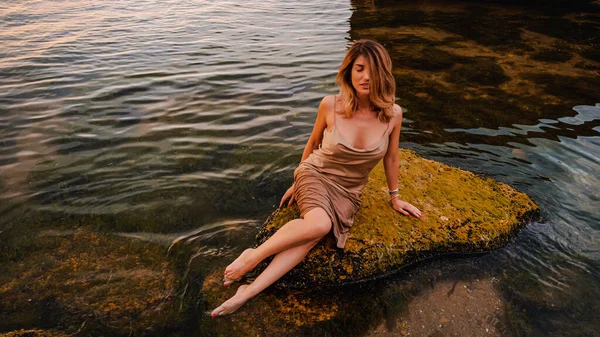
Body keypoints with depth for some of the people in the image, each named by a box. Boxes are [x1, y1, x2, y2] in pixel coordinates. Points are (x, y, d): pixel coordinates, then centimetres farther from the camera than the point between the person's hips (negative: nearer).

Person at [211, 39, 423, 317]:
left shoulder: (392, 114, -10)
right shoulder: (330, 105, -12)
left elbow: (391, 158, 5)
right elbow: (313, 143, 4)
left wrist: (394, 198, 16)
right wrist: (297, 184, 13)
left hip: (348, 192, 2)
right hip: (315, 173, -1)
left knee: (310, 238, -28)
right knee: (319, 223, -35)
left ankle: (249, 292, -28)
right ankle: (253, 255, -18)